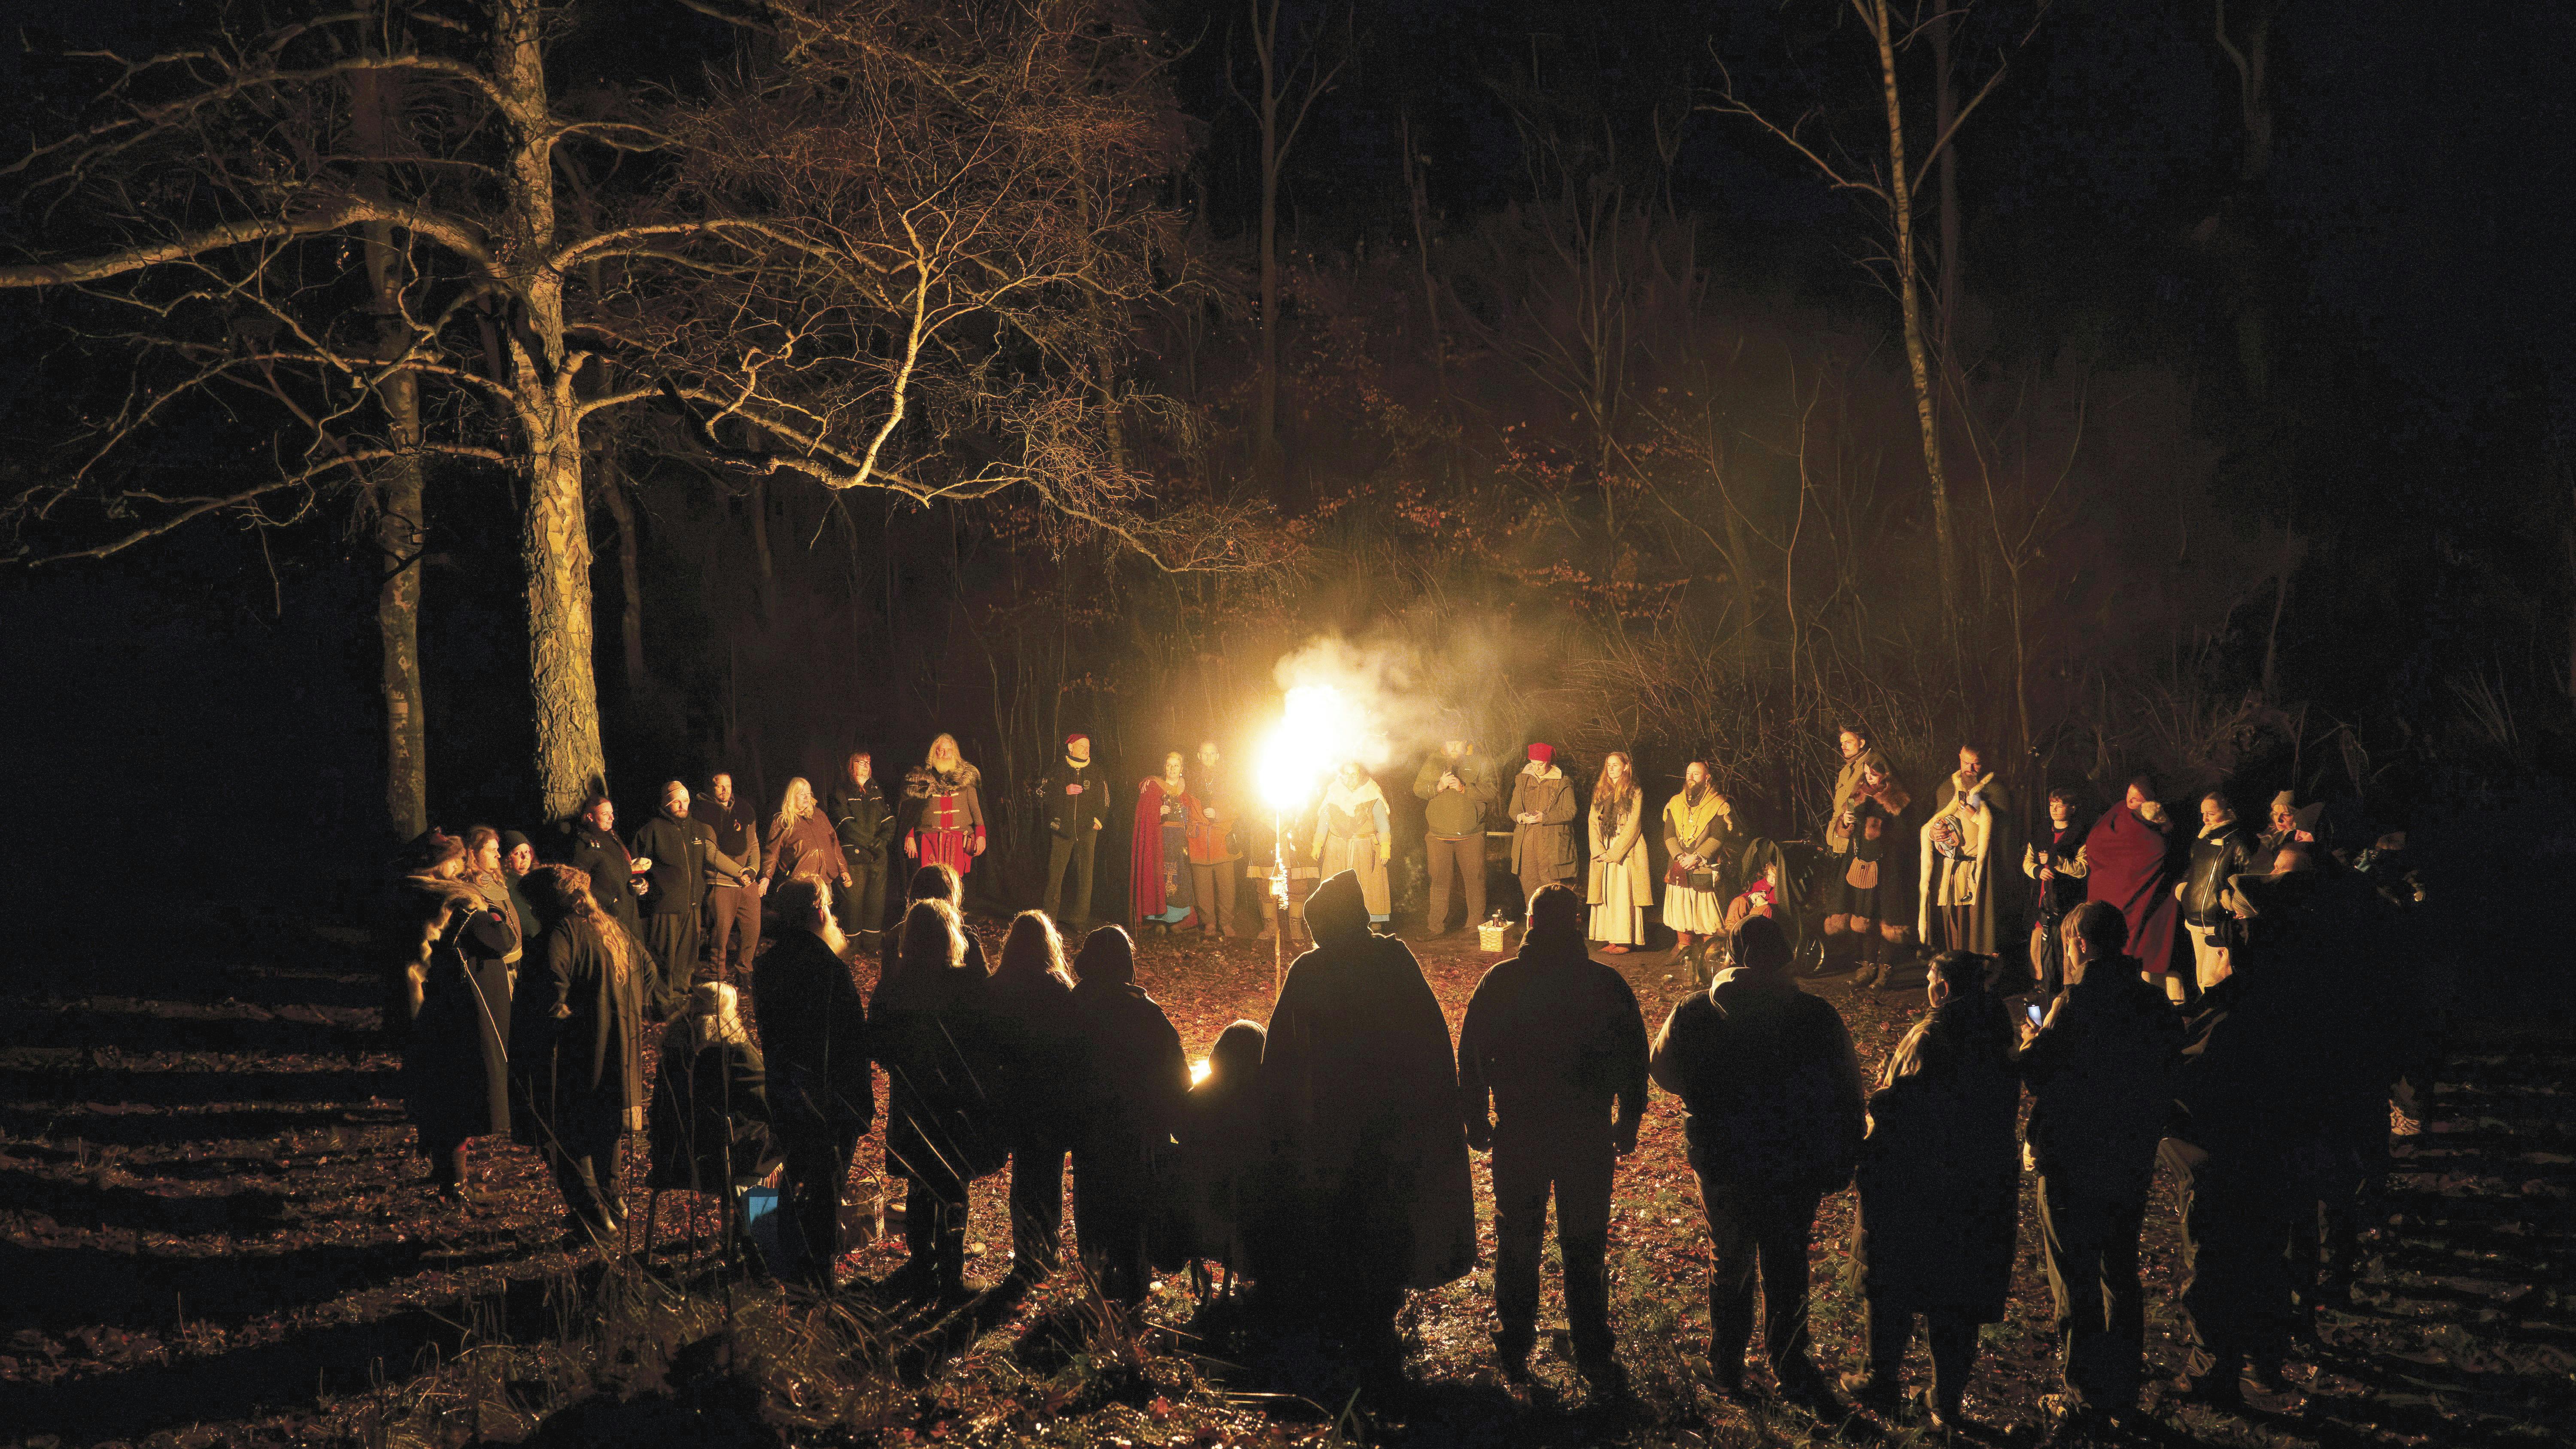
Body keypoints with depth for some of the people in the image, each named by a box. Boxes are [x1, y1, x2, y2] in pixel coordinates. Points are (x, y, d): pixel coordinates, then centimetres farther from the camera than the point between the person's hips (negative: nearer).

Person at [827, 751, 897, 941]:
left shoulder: (877, 791, 19)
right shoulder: (841, 792, 2)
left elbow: (890, 821, 14)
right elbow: (847, 825, -8)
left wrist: (882, 842, -5)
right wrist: (872, 844, -10)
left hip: (877, 856, 5)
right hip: (853, 857, -5)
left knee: (876, 902, -1)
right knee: (853, 902, -7)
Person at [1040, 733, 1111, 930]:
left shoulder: (1095, 775, 12)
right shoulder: (1058, 772, 9)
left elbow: (1104, 801, 13)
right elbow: (1042, 792, 3)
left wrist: (1099, 820, -2)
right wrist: (1064, 791, -9)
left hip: (1086, 831, 1)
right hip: (1062, 830, -1)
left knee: (1085, 874, -2)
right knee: (1055, 873, -5)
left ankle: (1081, 915, 3)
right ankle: (1050, 915, 0)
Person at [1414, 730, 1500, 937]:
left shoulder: (1479, 763, 4)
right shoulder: (1432, 764, 10)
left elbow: (1491, 791, -6)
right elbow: (1418, 789, 3)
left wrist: (1464, 788, -17)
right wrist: (1439, 786, -13)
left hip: (1471, 836, -1)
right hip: (1438, 836, 1)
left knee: (1474, 879, 4)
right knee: (1440, 881, -1)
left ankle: (1476, 920, 18)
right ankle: (1437, 926, 4)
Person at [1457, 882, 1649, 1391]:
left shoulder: (1499, 983, -7)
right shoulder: (1607, 985, -7)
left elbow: (1471, 1057, -1)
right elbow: (1635, 1058, 0)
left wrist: (1476, 1121, 10)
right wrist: (1628, 1121, 12)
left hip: (1518, 1135, 0)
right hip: (1588, 1138, 0)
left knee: (1517, 1242, 16)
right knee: (1585, 1249, 9)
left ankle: (1515, 1348, 25)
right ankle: (1595, 1357, 10)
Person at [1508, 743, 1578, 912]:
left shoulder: (1563, 783, 2)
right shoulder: (1522, 781, 14)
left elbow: (1570, 812, -5)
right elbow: (1513, 810, 12)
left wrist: (1545, 817, -18)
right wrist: (1521, 817, -13)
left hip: (1552, 846, -4)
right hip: (1526, 845, 4)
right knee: (1528, 886, 1)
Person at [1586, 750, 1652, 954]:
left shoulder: (1634, 792, -3)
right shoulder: (1600, 791, 13)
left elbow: (1633, 826, -9)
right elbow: (1593, 822, 8)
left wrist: (1614, 853, -13)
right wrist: (1599, 851, -5)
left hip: (1626, 851, -5)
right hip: (1603, 851, 5)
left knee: (1623, 895, -7)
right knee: (1605, 895, 2)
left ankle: (1625, 941, -5)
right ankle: (1610, 939, 4)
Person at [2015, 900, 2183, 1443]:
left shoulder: (2076, 1005, -20)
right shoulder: (2153, 1003, 0)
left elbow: (2032, 1072, -16)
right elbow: (2163, 1077, 8)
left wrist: (2029, 1042, 5)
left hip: (2072, 1168, -6)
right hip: (2132, 1165, 6)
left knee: (2076, 1287, 4)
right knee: (2120, 1276, 19)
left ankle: (2083, 1403, 10)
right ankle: (2121, 1392, 30)